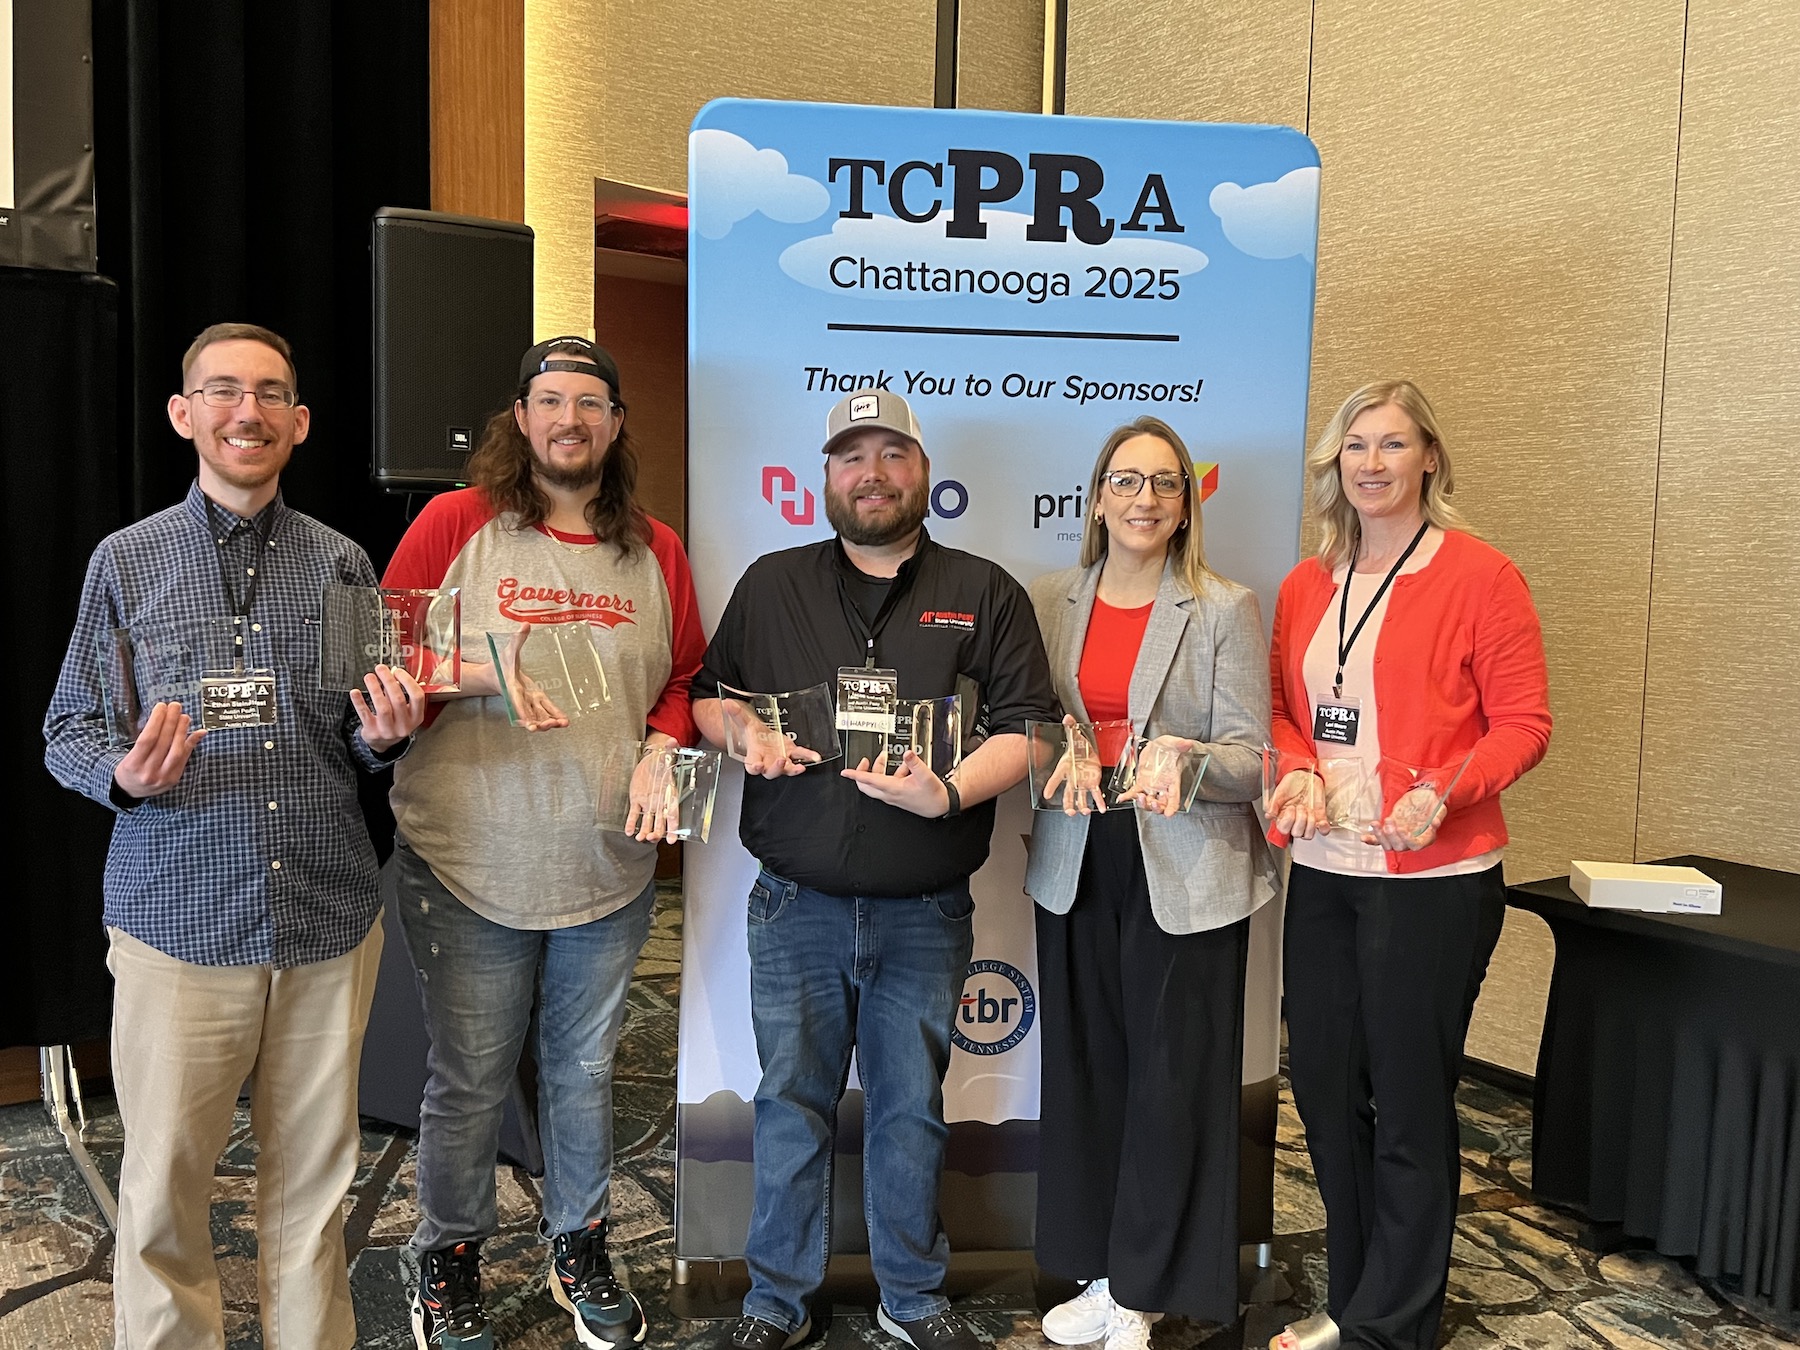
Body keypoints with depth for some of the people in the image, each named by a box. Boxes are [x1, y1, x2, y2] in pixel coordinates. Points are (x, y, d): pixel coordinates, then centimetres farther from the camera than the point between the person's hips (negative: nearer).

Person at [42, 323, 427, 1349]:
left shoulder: (343, 562, 6)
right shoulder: (128, 559, 2)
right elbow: (68, 729, 5)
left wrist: (382, 737, -10)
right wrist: (126, 775, -16)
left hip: (330, 922, 2)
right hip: (179, 923, -1)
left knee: (314, 1174, 14)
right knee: (164, 1184, 9)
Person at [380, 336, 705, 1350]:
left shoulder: (657, 551, 6)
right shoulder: (455, 524, -3)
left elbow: (685, 680, 13)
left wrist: (665, 745, -7)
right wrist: (486, 670, -21)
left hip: (611, 869, 3)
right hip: (470, 868, -3)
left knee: (586, 1071, 18)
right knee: (469, 1081, 11)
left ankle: (582, 1246, 39)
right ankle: (450, 1259, 35)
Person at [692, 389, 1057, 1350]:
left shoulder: (985, 594, 4)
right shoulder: (771, 585, 8)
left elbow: (1024, 728, -2)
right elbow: (705, 695, 13)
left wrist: (948, 794, -20)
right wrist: (744, 734, -10)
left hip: (924, 911, 0)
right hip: (797, 904, 1)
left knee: (911, 1106, 12)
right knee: (792, 1102, 10)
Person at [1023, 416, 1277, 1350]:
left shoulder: (1226, 610, -3)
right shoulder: (1049, 601, 7)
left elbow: (1251, 761, -6)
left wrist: (1185, 759, -26)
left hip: (1185, 877, -3)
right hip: (1076, 868, 4)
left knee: (1172, 1081, 3)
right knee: (1085, 1072, 11)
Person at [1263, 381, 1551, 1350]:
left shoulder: (1481, 576, -7)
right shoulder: (1304, 587, 9)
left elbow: (1523, 723, -7)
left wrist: (1443, 790, -23)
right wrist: (1298, 769, -6)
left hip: (1431, 880, -5)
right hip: (1322, 873, 6)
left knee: (1410, 1105, 5)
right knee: (1326, 1090, 14)